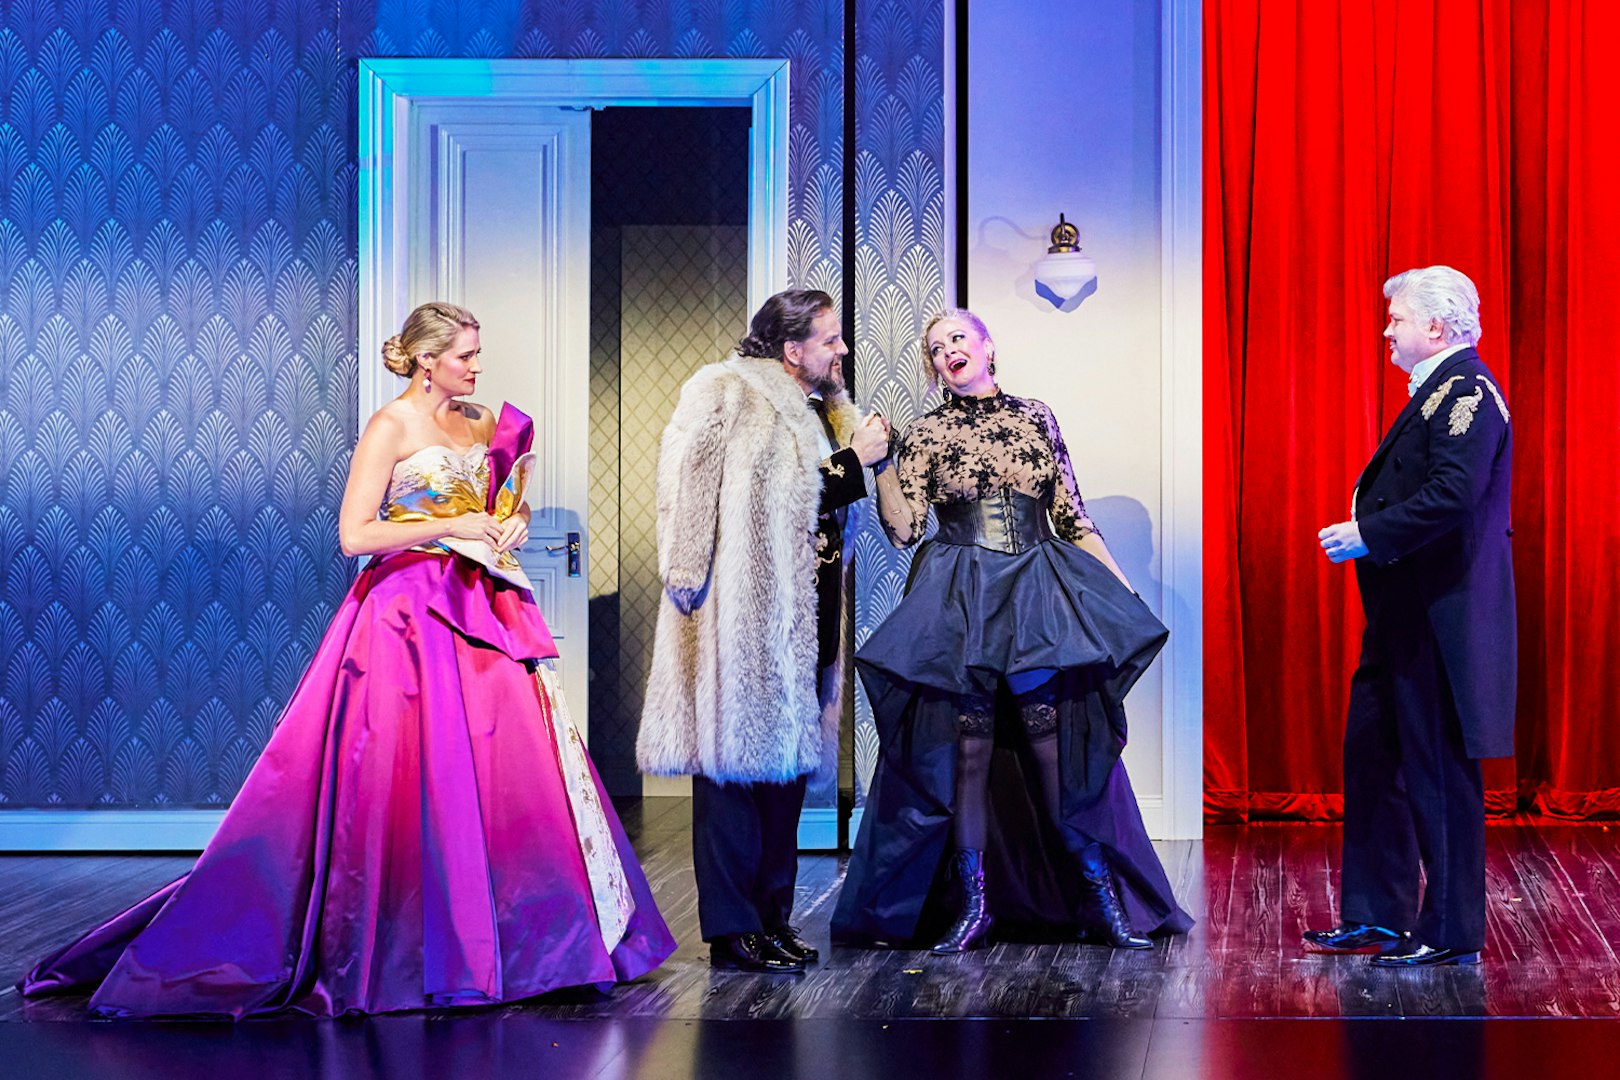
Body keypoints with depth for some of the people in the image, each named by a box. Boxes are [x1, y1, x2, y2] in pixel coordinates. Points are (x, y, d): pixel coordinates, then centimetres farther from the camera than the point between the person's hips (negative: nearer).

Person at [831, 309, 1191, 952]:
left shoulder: (1034, 418, 10)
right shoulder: (926, 436, 7)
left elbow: (1072, 517, 11)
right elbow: (903, 528, -2)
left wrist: (1123, 587, 6)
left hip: (1039, 594, 0)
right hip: (960, 602, 0)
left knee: (1058, 743, -5)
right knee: (967, 748, -3)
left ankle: (1104, 898, 3)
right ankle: (972, 904, 5)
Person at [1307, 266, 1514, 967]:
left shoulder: (1467, 391, -14)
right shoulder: (1436, 392, 18)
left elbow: (1453, 495, -25)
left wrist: (1369, 535, -21)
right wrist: (1363, 531, 6)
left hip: (1440, 619, -11)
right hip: (1403, 618, 11)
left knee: (1441, 773, -3)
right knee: (1372, 759, 14)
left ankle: (1452, 934, 5)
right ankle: (1375, 920, 22)